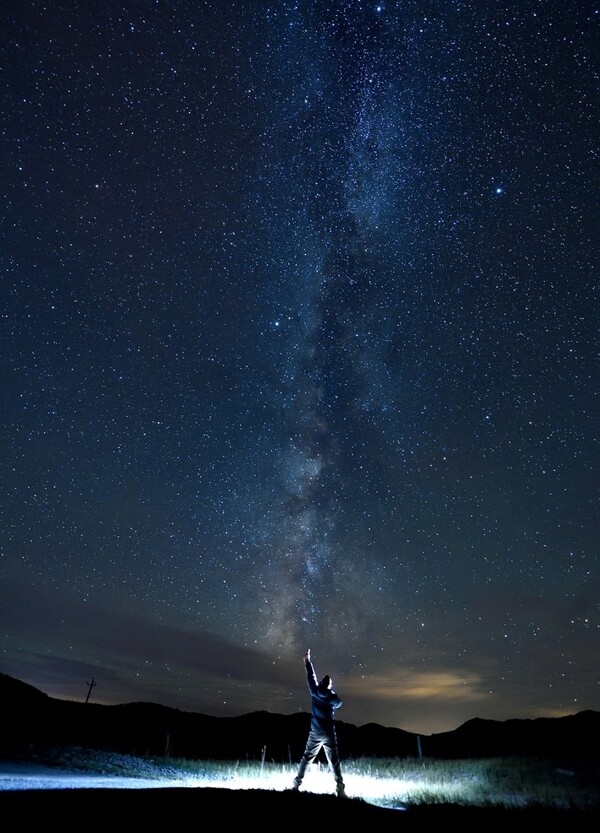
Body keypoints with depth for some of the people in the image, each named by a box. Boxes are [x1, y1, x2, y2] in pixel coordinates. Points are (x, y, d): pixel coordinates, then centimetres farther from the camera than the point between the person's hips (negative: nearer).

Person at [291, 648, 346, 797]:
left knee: (307, 758, 15)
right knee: (334, 761, 2)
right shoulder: (334, 699, -10)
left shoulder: (315, 693, -6)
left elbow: (311, 677, 3)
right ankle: (340, 789, -4)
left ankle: (297, 783, 16)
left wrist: (307, 661, 12)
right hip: (329, 734, -2)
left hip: (315, 733, 2)